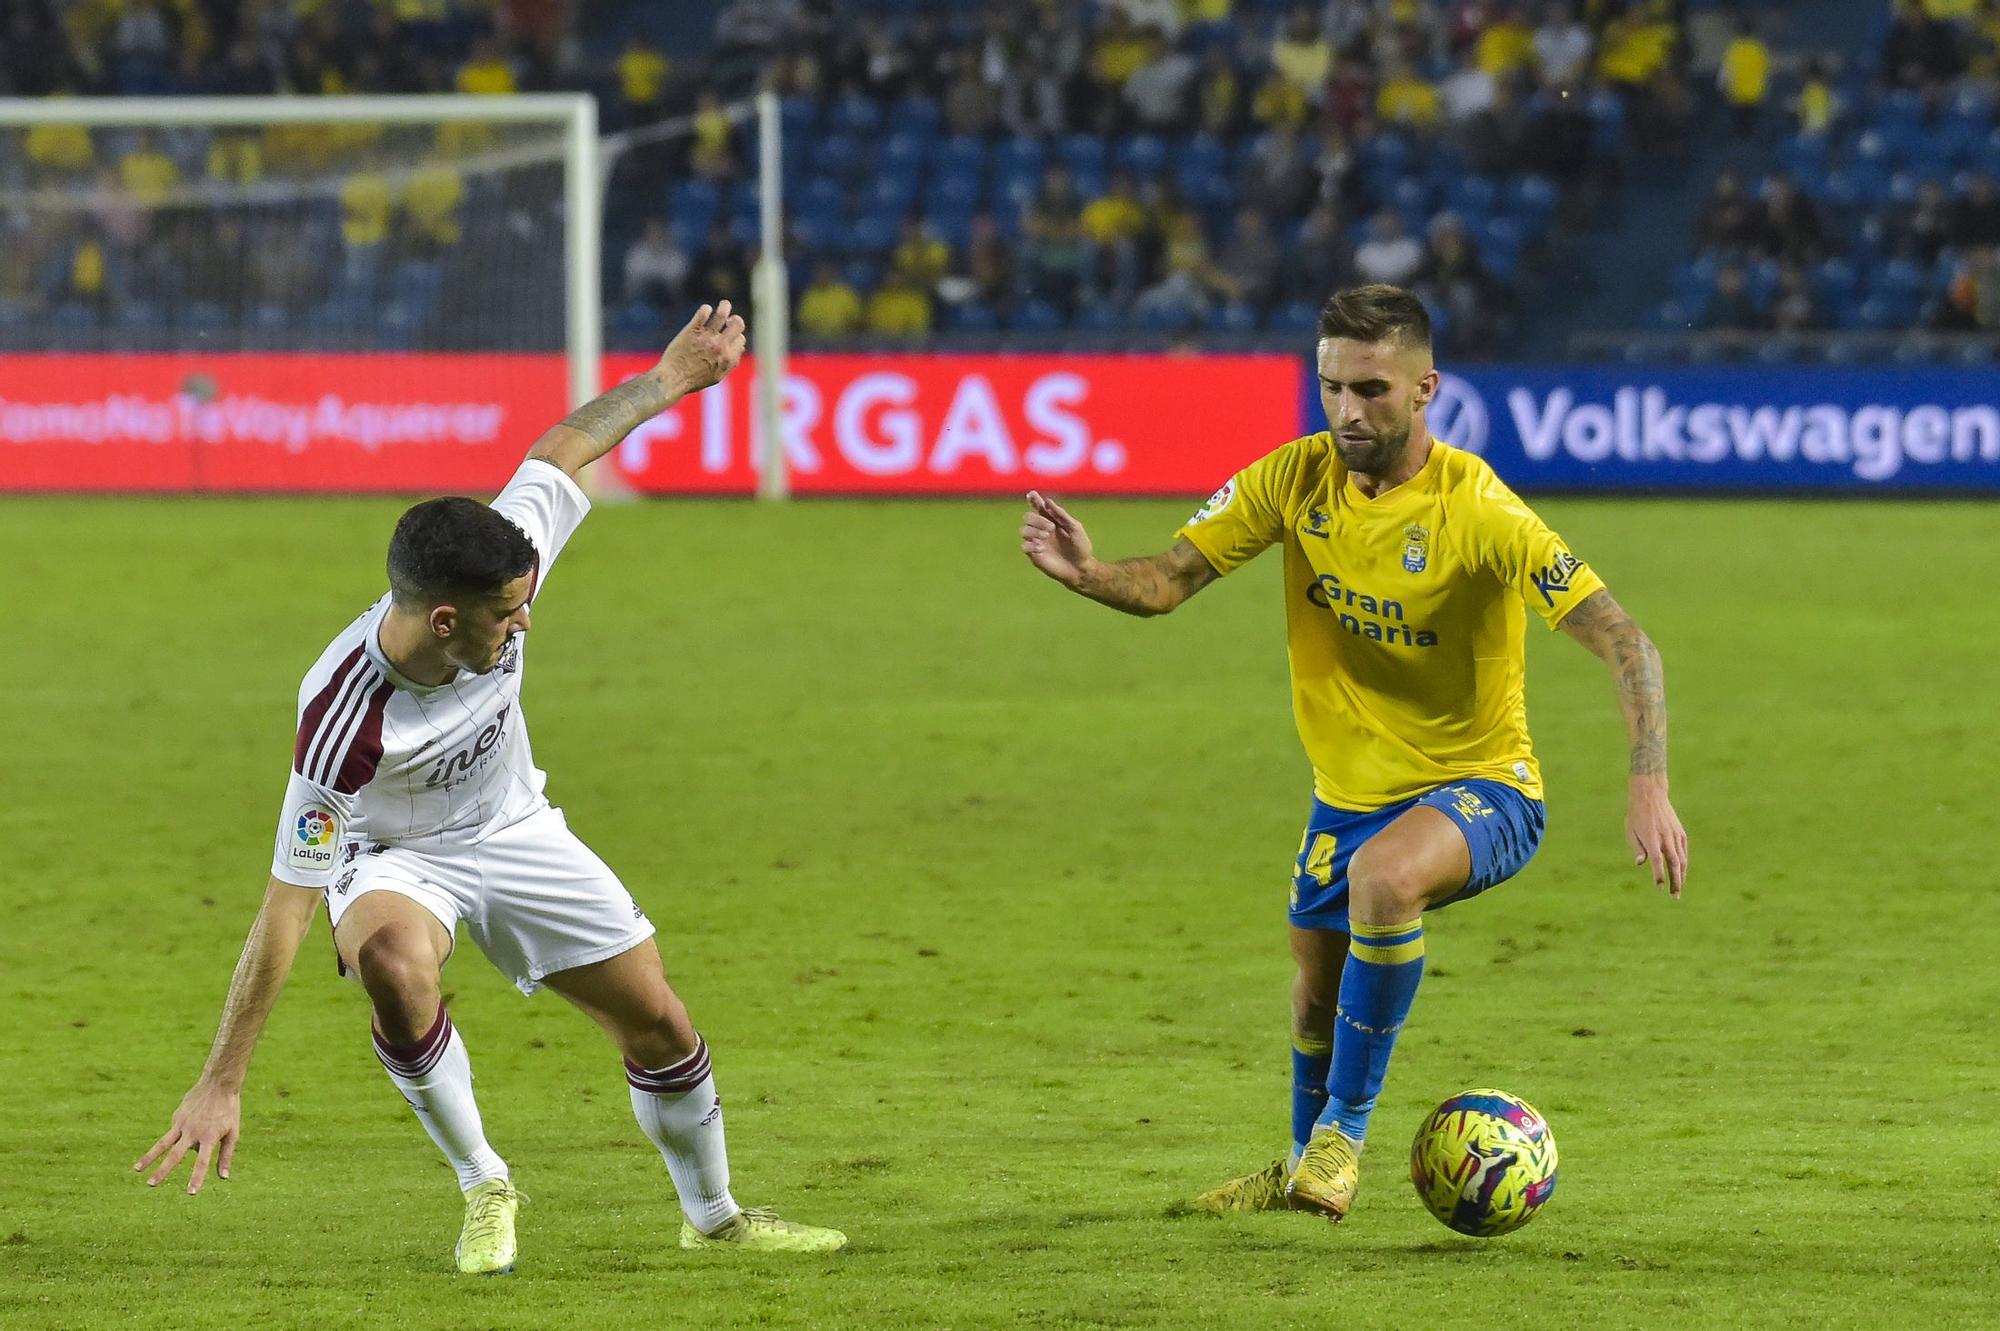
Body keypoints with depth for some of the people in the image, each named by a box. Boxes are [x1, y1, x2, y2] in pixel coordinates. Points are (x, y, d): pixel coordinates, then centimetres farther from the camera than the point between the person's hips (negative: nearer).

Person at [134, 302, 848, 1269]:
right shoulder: (344, 720, -39)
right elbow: (286, 907, -36)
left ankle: (712, 1215, 36)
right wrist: (222, 1084, -36)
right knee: (395, 963, -38)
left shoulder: (500, 578, -28)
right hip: (391, 855, -5)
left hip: (514, 831, 5)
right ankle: (484, 1189, -15)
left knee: (659, 1026, 6)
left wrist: (669, 380, 6)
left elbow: (561, 452, -7)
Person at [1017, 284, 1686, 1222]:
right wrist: (1086, 574, -29)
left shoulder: (1476, 508, -25)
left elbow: (1623, 643, -27)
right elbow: (1167, 583, -6)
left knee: (1383, 875, -36)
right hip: (1350, 789, 6)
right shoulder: (1297, 479, -9)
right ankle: (1306, 1167, 49)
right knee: (1318, 992, 19)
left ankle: (1345, 1128, -18)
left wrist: (1649, 786, -40)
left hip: (1480, 789, -6)